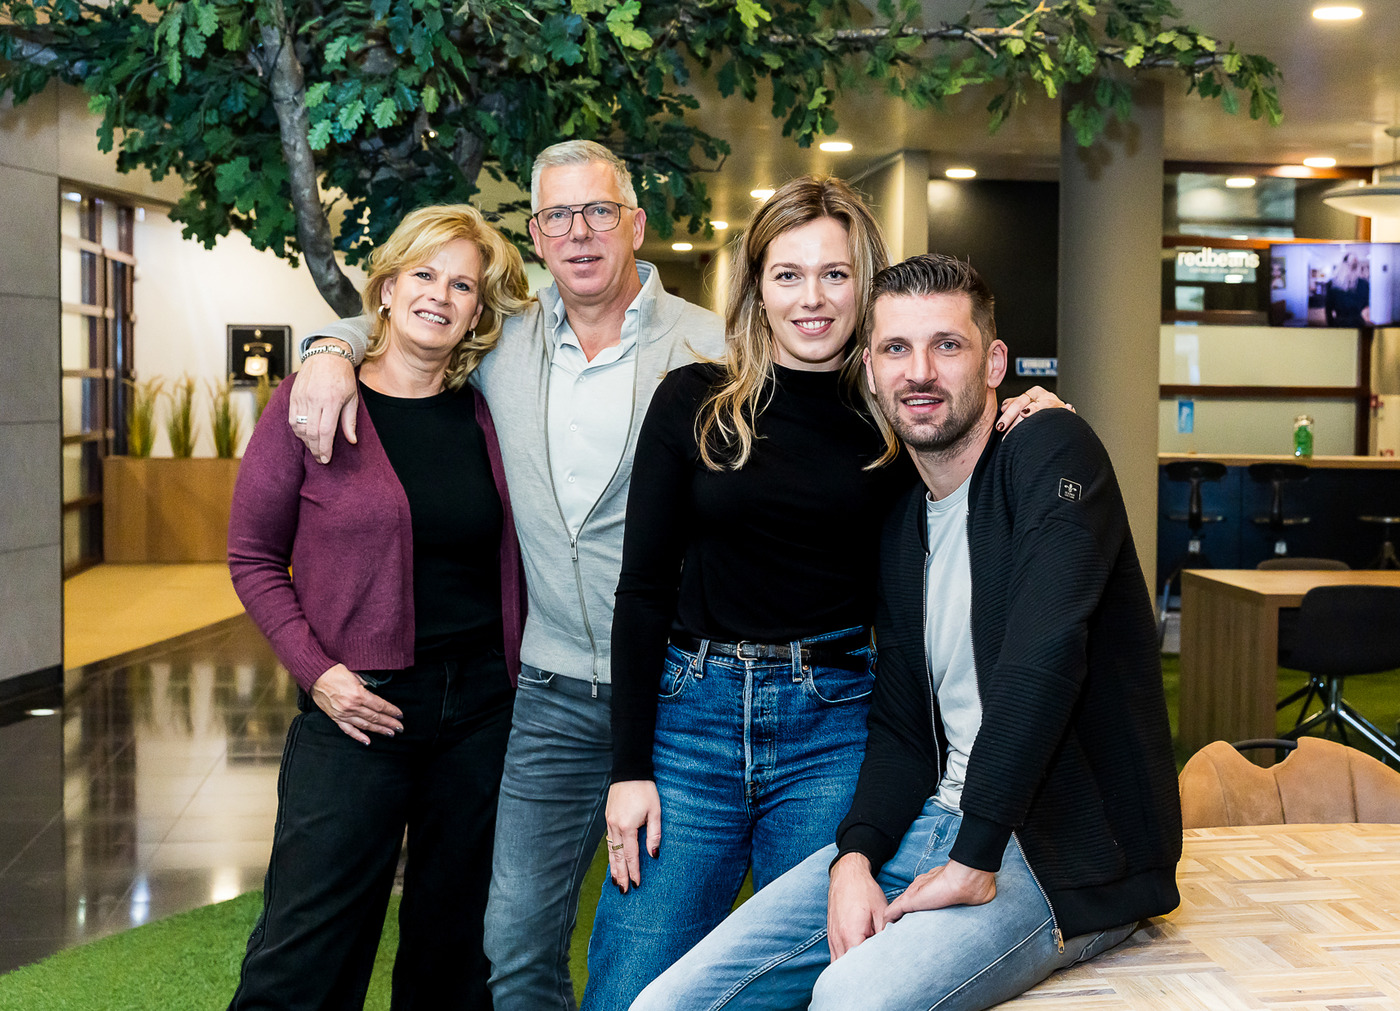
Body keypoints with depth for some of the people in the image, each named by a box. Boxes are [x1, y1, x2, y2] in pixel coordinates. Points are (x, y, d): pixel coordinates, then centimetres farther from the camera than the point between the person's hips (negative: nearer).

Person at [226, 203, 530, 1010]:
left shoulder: (486, 411, 6)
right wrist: (315, 670, -9)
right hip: (361, 707, -3)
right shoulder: (313, 399, -3)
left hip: (480, 704, 4)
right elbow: (254, 558, 1)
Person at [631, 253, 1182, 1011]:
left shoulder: (1051, 452, -11)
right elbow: (902, 728, 11)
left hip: (1074, 860, -6)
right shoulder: (900, 529, 12)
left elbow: (1041, 657, -25)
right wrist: (855, 856, -8)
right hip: (934, 826, 7)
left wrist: (975, 862, -23)